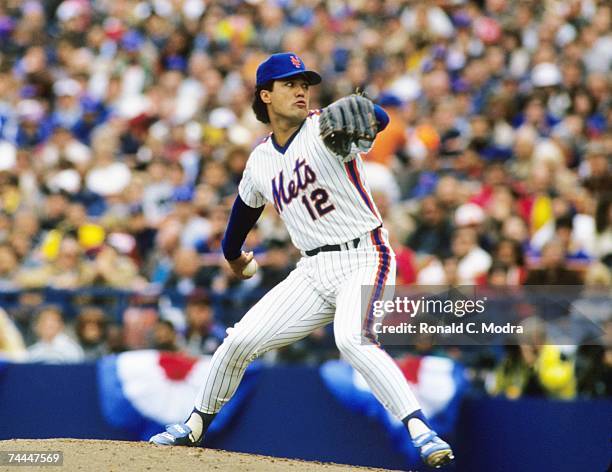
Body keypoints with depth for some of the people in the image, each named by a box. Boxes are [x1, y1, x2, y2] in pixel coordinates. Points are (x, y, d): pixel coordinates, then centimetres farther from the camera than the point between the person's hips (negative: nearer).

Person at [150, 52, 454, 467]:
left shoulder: (325, 128, -9)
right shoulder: (261, 158, 10)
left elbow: (379, 119, -30)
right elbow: (246, 206, 30)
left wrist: (358, 115, -54)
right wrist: (232, 253, 45)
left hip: (363, 260, -6)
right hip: (314, 272, 6)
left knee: (352, 339, -32)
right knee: (241, 340, 3)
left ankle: (422, 433, -35)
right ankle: (196, 426, 26)